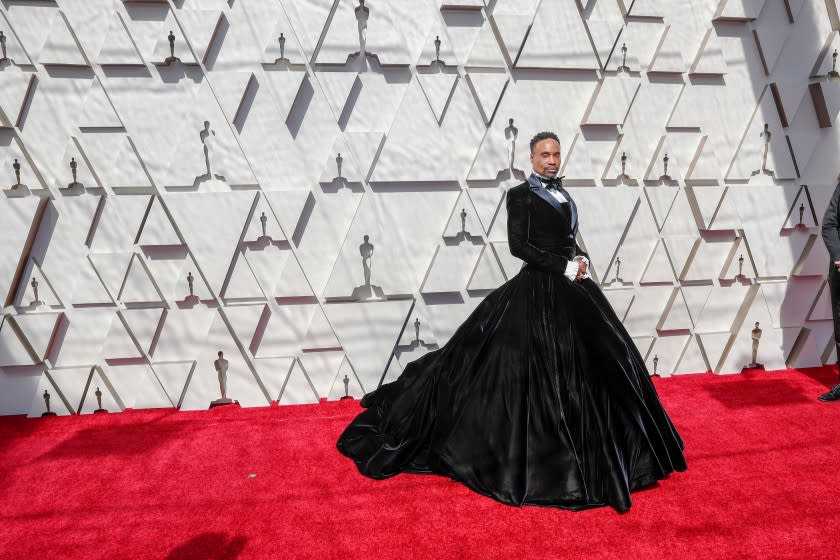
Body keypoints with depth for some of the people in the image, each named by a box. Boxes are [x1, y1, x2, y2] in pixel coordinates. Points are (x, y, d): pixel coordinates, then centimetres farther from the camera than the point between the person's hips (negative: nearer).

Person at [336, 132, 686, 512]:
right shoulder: (520, 194, -6)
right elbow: (518, 244, -15)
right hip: (538, 291, -8)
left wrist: (582, 260, 0)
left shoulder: (562, 194, 16)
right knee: (534, 372, -5)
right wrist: (565, 266, -17)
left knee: (602, 360, 12)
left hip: (572, 289, 8)